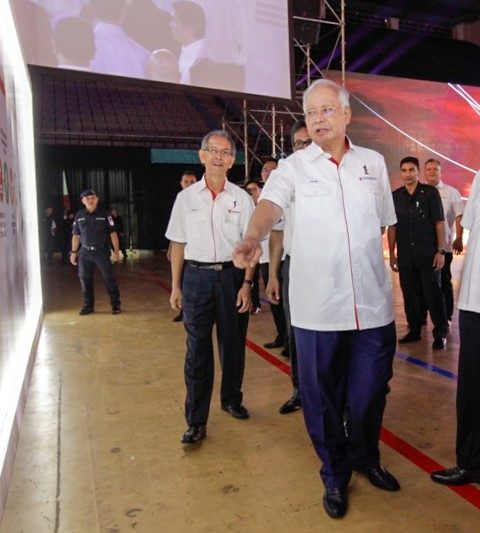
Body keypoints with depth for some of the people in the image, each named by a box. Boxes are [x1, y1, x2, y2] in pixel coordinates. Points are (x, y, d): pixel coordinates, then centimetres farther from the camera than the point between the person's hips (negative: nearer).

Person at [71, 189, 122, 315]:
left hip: (102, 251, -3)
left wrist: (116, 250, -8)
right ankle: (88, 305, 18)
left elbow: (112, 233, -1)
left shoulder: (104, 214, 0)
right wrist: (73, 252, 9)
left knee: (109, 278, -3)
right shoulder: (79, 216, 7)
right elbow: (76, 235, 13)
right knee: (85, 279, 6)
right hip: (85, 252, 3)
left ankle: (116, 304, 5)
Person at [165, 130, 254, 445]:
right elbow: (178, 244, 7)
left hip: (232, 275, 0)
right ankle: (196, 421, 11)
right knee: (197, 348, 2)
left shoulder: (241, 198, 2)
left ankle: (232, 399, 34)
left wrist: (247, 283, -7)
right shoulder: (186, 197, 5)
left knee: (233, 344, 11)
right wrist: (176, 285, 5)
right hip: (197, 276, 0)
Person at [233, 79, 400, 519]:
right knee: (322, 396, 9)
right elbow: (270, 204, -19)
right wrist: (254, 237, -40)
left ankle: (366, 458, 42)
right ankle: (335, 474, 33)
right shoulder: (293, 166, 0)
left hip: (373, 304, 3)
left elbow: (383, 224, 16)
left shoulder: (374, 163, 9)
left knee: (371, 391, 14)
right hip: (317, 306, -2)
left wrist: (381, 276, 14)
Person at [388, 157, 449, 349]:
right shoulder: (395, 196, 8)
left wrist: (441, 251, -9)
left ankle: (440, 333, 10)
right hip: (405, 256, 3)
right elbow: (392, 226, 10)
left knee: (433, 294, -1)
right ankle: (414, 330, 21)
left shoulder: (430, 192, 0)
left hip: (428, 254, -3)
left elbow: (439, 223, -2)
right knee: (410, 295, 9)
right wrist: (392, 253, 6)